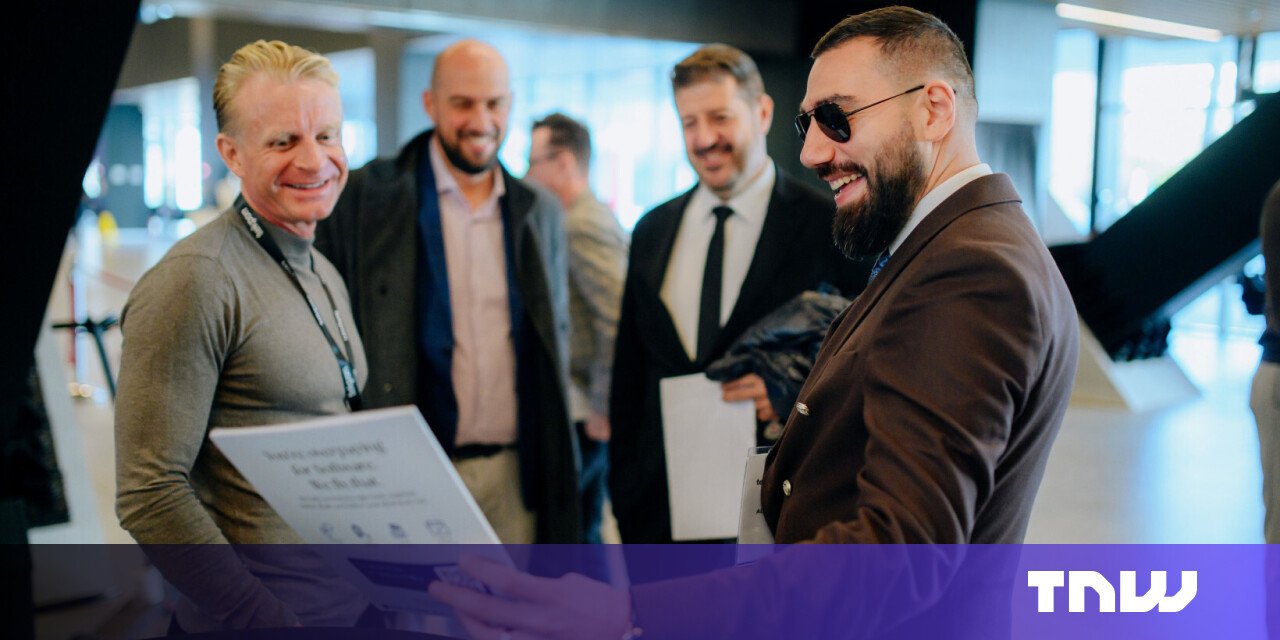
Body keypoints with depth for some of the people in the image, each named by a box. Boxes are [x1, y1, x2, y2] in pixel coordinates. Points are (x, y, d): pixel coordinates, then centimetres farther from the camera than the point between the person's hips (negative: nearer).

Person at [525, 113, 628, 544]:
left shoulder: (583, 226, -15)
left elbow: (616, 323, -24)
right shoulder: (593, 217, 16)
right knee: (586, 530, 16)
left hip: (582, 416, -10)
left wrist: (602, 411, -17)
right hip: (589, 412, 10)